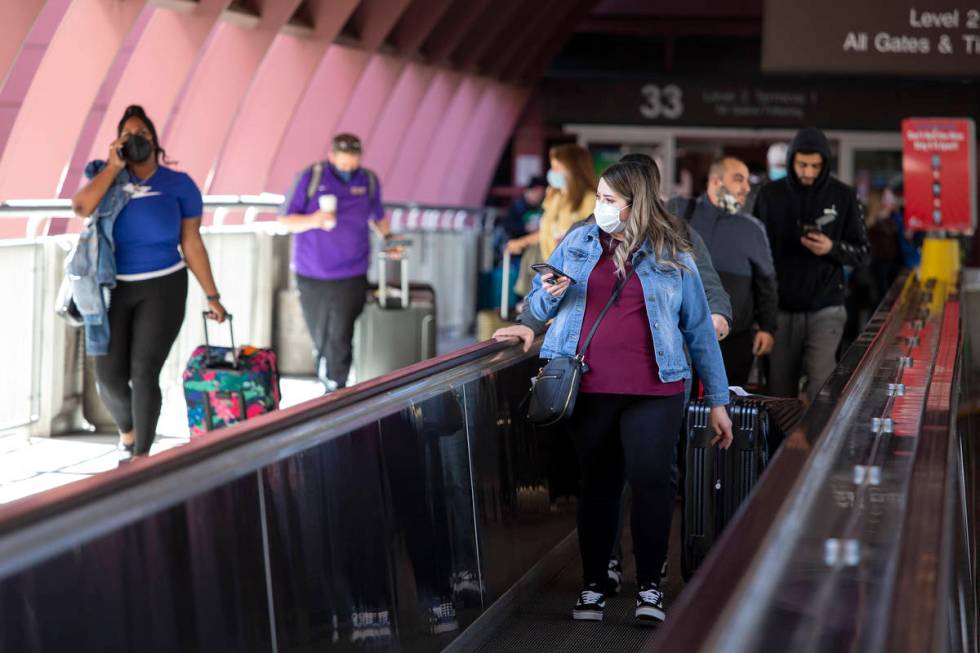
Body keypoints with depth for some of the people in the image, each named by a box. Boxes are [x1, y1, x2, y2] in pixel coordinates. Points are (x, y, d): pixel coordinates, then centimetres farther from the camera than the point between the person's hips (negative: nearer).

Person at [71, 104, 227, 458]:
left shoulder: (178, 184, -1)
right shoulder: (108, 177, 2)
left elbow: (192, 243, 1)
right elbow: (81, 206, -19)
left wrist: (212, 296, 1)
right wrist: (114, 166, -15)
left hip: (162, 288, -2)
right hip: (114, 289, 2)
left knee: (144, 373, -9)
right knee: (109, 376, -2)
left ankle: (141, 455, 5)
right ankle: (126, 429, 30)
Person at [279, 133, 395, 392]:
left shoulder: (369, 181, 4)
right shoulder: (310, 178, -4)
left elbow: (377, 216, 22)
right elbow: (285, 219, -2)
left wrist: (387, 237, 4)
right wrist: (313, 221, -20)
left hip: (350, 279, 0)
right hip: (311, 277, 0)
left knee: (340, 340, -9)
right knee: (319, 338, 10)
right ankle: (324, 379, 33)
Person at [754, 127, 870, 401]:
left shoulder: (843, 196, 1)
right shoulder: (771, 194, 4)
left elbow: (862, 253, 6)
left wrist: (832, 248, -16)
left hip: (825, 309, -2)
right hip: (782, 309, 2)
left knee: (821, 387, -13)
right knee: (780, 391, 5)